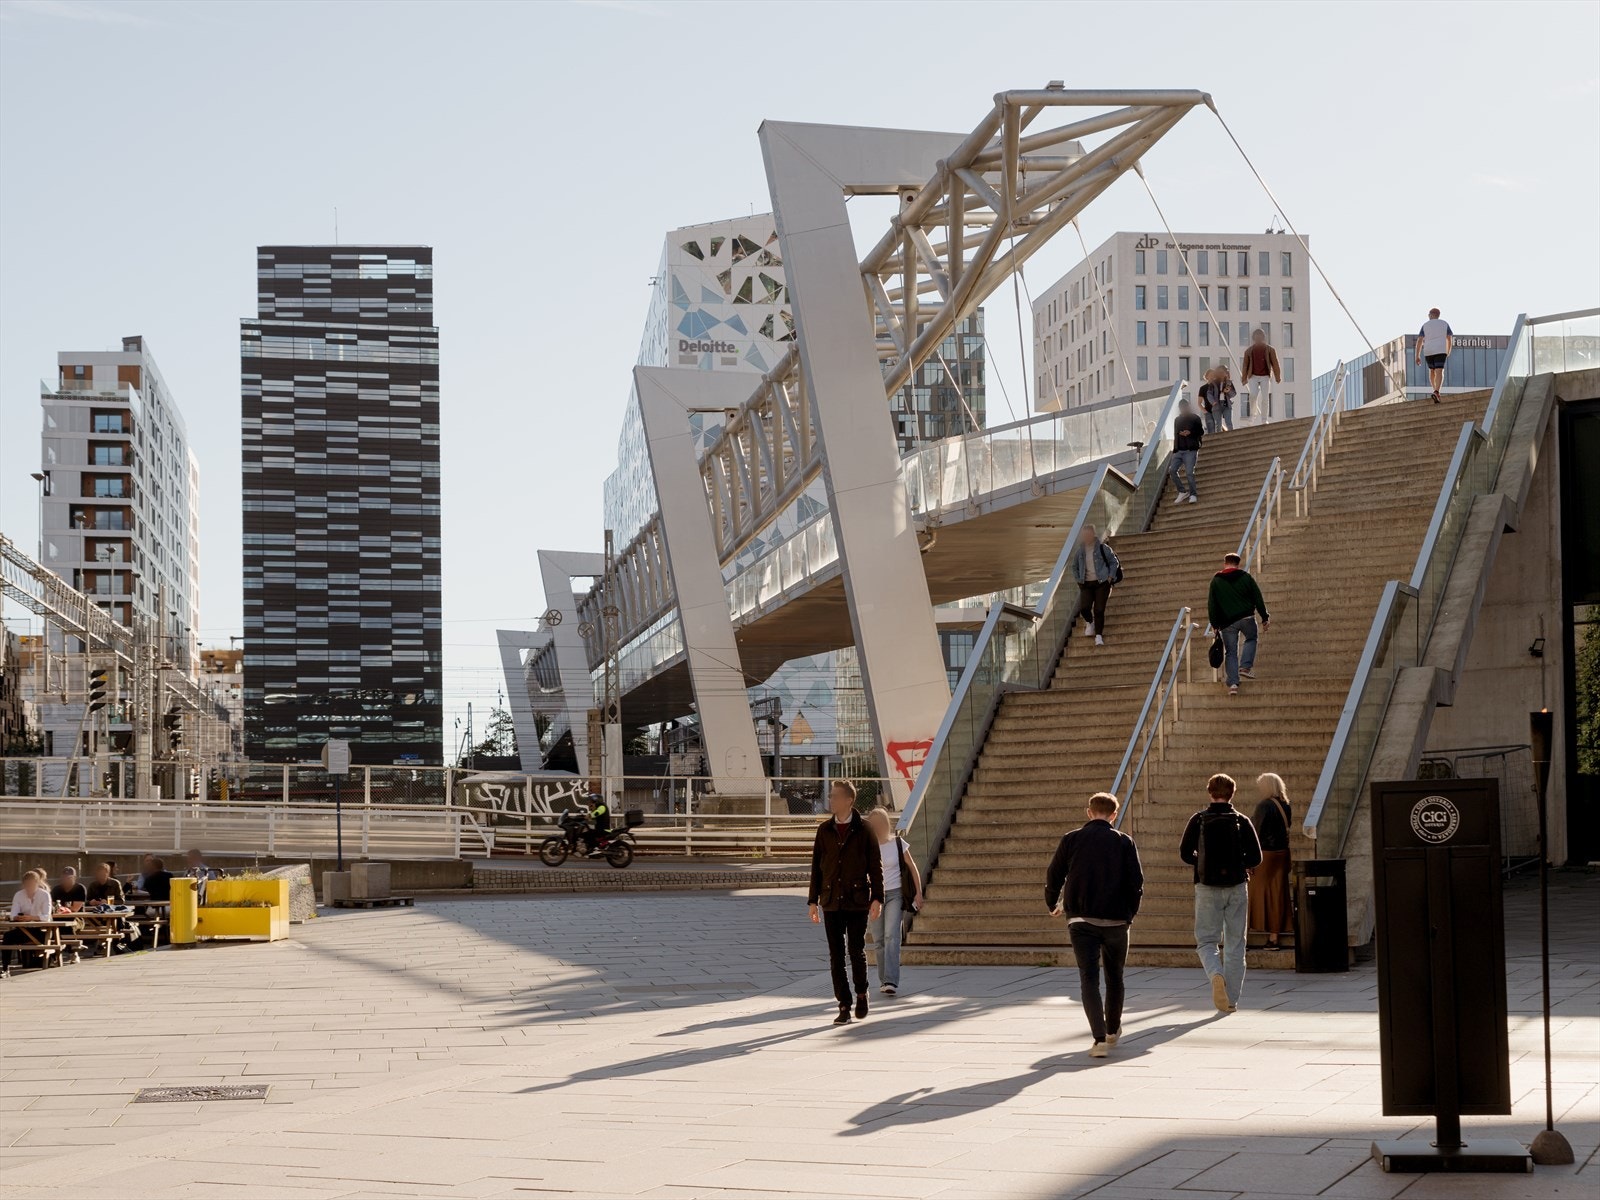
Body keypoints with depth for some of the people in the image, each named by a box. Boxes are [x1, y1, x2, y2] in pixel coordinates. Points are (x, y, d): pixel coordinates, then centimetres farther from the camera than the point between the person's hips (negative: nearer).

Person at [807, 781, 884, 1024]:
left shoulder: (863, 831, -2)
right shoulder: (824, 830, 6)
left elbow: (875, 866, -1)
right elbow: (816, 866, 10)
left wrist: (877, 898, -9)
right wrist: (813, 901, 7)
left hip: (857, 901, -3)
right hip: (831, 902, 3)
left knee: (856, 951, -1)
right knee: (836, 955, 0)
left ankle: (861, 993, 24)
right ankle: (844, 1007, 4)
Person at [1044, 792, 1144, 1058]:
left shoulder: (1072, 840, 2)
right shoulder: (1124, 842, 0)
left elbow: (1053, 876, 5)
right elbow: (1137, 881, -4)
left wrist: (1053, 904, 24)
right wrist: (1130, 912, 13)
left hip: (1081, 920, -1)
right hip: (1116, 921, 1)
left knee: (1089, 978, -4)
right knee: (1115, 977, 19)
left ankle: (1100, 1038, -19)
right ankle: (1113, 1030, 37)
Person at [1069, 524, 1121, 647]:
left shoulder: (1102, 548, -3)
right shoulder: (1079, 551, 6)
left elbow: (1114, 562, 4)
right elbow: (1074, 567, 20)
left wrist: (1110, 577, -4)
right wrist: (1078, 580, 9)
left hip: (1102, 583, -3)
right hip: (1086, 584, 3)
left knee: (1099, 610, -7)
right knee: (1084, 608, -11)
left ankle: (1099, 636, 0)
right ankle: (1089, 623, 22)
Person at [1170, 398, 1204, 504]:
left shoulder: (1195, 418, 5)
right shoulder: (1177, 420, 19)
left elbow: (1201, 432, 5)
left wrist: (1190, 433, -12)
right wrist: (1174, 450, 15)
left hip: (1190, 450, -5)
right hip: (1179, 450, 5)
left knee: (1190, 472, -15)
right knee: (1173, 470, -9)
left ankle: (1193, 494, -6)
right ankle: (1182, 492, 3)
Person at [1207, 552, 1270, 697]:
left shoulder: (1216, 580, 4)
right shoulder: (1246, 577, 4)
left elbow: (1211, 605, 3)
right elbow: (1258, 599, 5)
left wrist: (1215, 624, 9)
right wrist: (1265, 617, 12)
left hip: (1227, 622, 0)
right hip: (1246, 618, 0)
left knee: (1230, 652, 5)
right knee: (1251, 639, 25)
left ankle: (1233, 683, -6)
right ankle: (1245, 667, 5)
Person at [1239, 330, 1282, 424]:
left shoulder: (1269, 350, 4)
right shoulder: (1249, 350, 8)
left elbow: (1275, 363, 2)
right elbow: (1245, 365, 9)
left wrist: (1277, 377, -3)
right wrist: (1244, 379, 3)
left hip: (1265, 376, 0)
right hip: (1253, 376, 0)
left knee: (1265, 398, -5)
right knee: (1252, 395, -17)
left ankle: (1264, 419, 1)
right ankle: (1252, 414, 4)